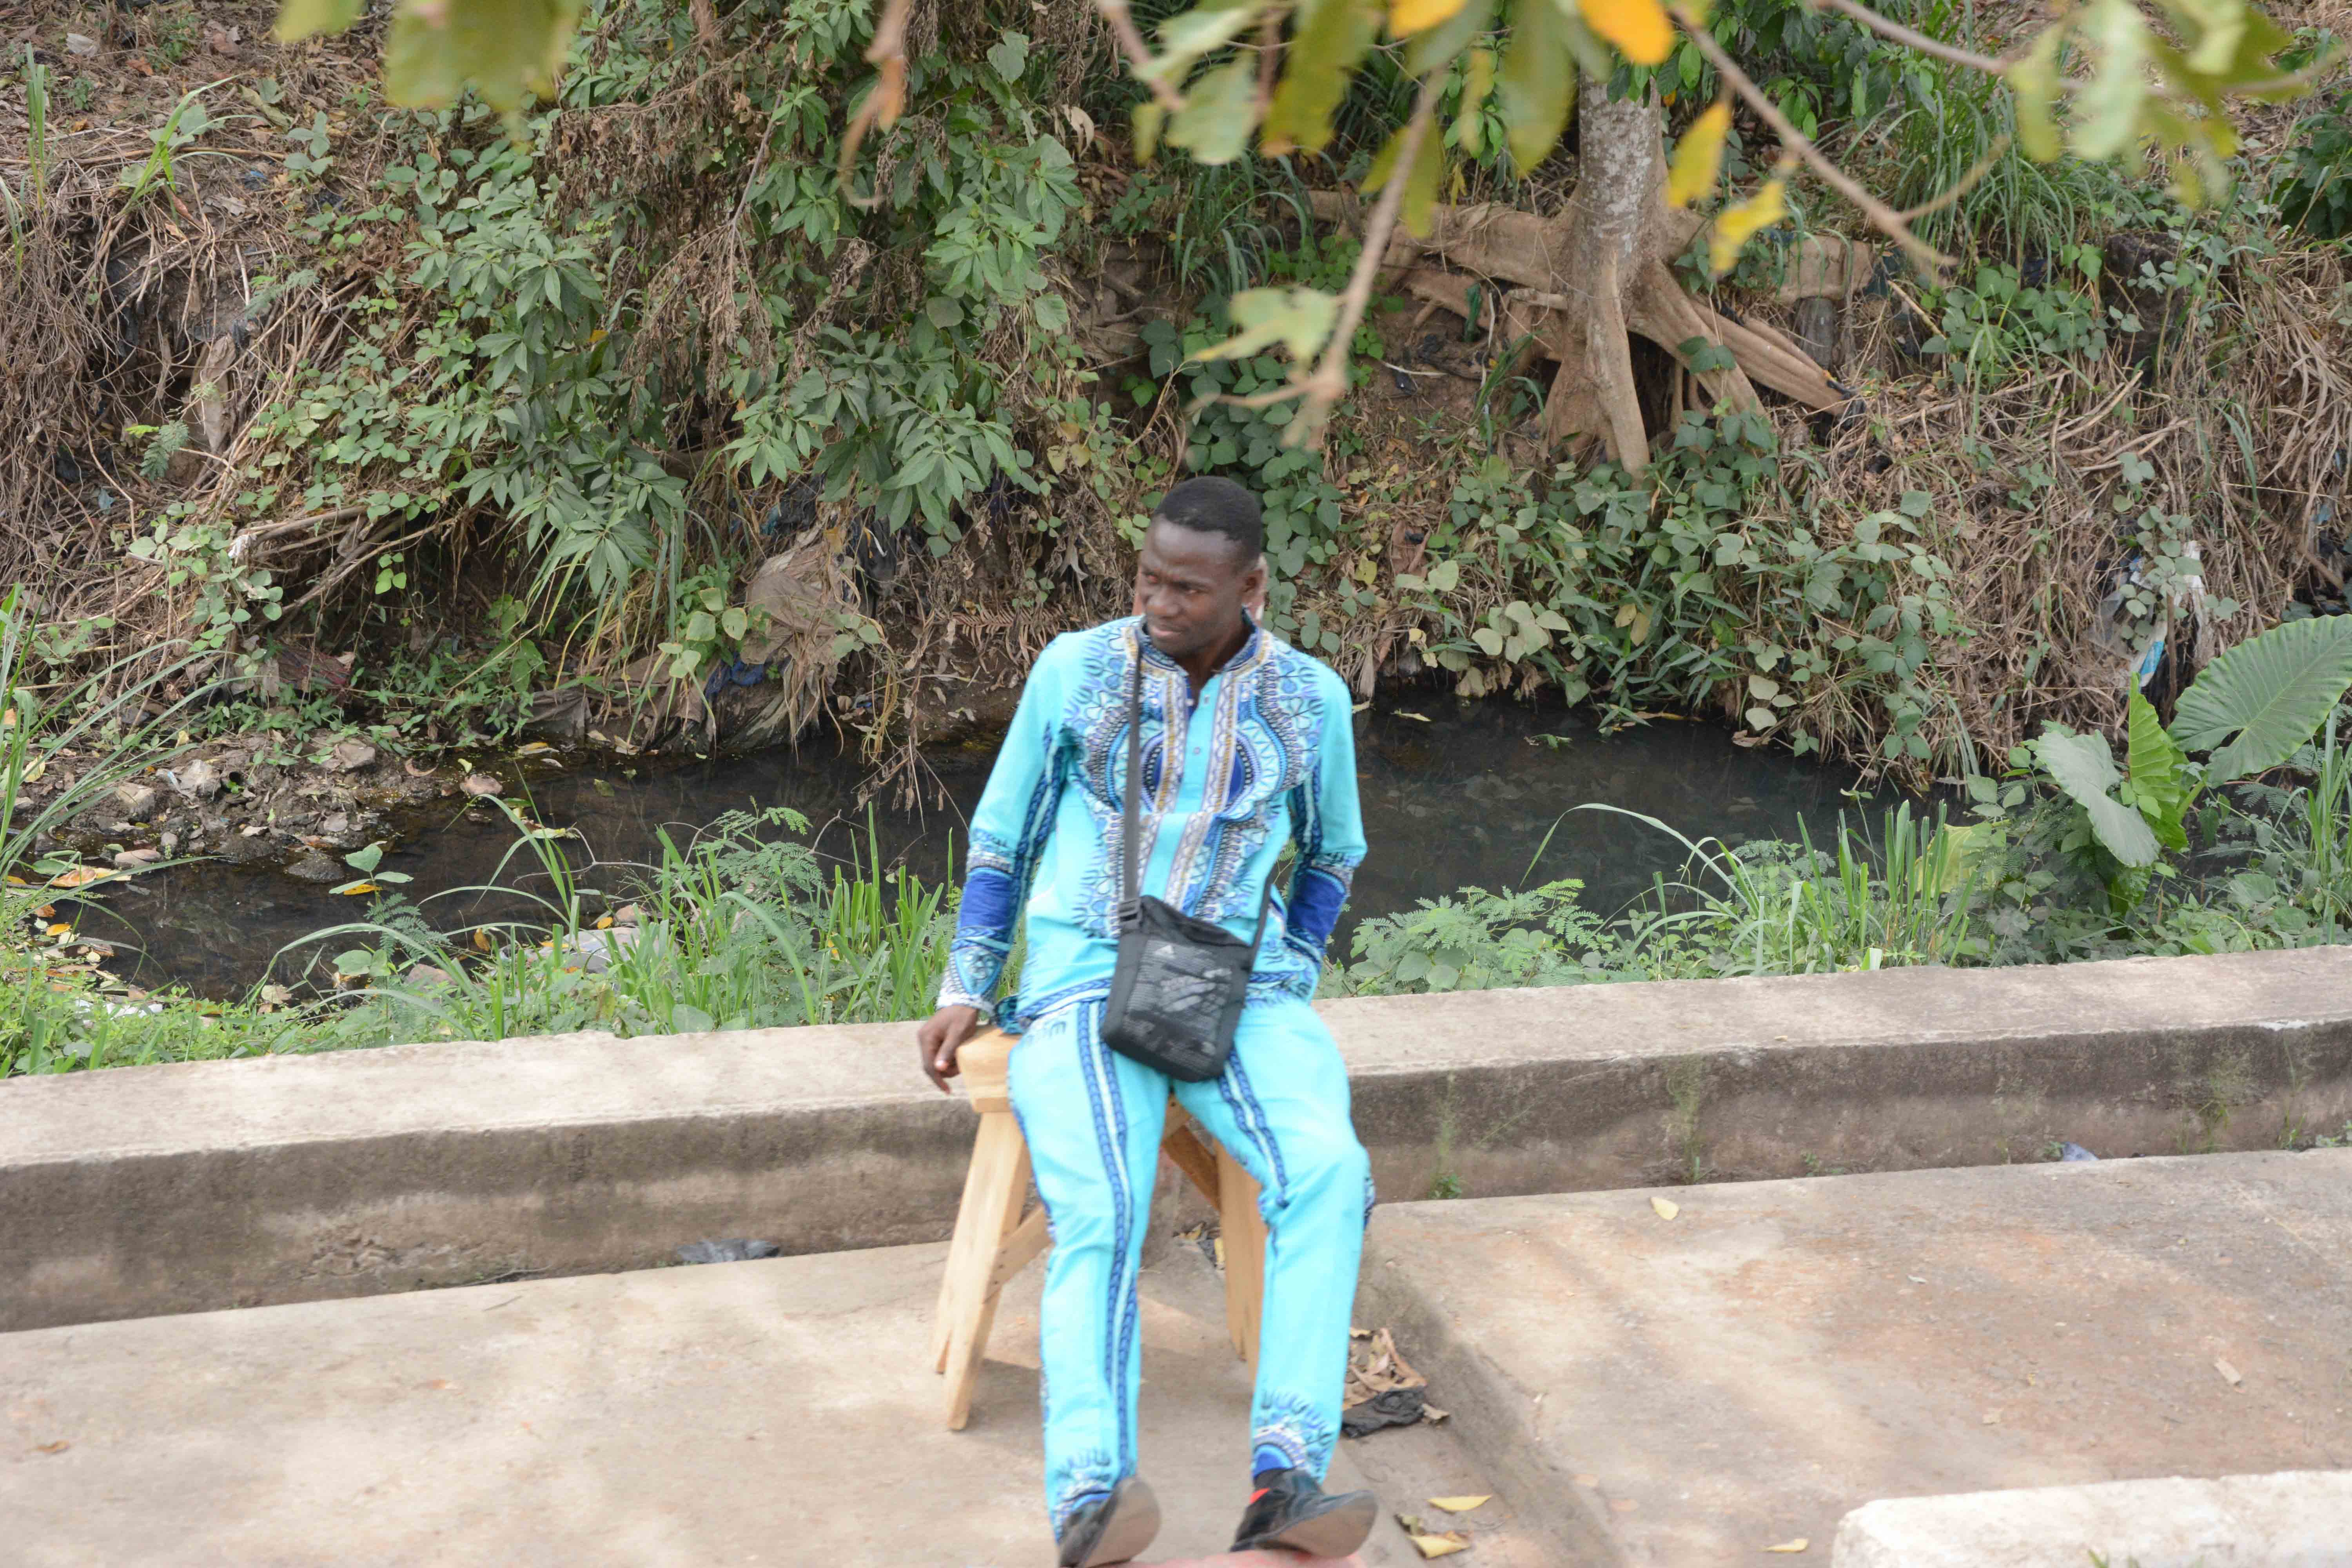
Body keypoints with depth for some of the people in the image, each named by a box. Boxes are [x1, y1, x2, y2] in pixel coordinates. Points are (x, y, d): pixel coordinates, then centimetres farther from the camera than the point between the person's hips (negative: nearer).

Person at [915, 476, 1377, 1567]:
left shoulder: (1311, 699, 8)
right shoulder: (1075, 670, 4)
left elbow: (1331, 852, 24)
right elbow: (1001, 838, 13)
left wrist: (1290, 980, 12)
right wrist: (964, 991, 5)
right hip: (1086, 983, -1)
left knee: (1327, 1174, -30)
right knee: (1099, 1210, -30)